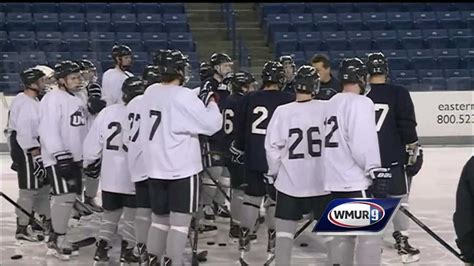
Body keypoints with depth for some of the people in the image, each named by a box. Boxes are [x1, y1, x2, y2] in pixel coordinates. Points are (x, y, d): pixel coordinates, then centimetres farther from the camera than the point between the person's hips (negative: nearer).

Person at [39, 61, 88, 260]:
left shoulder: (76, 100, 17)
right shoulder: (53, 99, -14)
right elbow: (49, 129, -22)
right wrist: (60, 155, -27)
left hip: (75, 157, 9)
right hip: (59, 159, -9)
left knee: (69, 197, 11)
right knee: (64, 196, -14)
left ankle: (56, 236, 22)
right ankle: (58, 240, -6)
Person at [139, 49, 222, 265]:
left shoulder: (150, 92, 3)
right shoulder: (184, 96, -16)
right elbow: (212, 124, -14)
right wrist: (211, 101, 1)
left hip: (155, 167, 7)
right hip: (182, 168, -7)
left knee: (159, 218, 18)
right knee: (180, 221, 0)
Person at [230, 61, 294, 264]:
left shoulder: (249, 99, 0)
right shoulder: (289, 100, -8)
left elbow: (239, 130, 7)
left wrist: (238, 151, 20)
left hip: (253, 158, 3)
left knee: (251, 197, 11)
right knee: (276, 200, 8)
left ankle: (243, 245, 12)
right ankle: (272, 246, 10)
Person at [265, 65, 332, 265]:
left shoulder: (282, 112, -9)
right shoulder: (326, 109, -10)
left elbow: (273, 147, -5)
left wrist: (274, 173, 9)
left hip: (290, 181, 0)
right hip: (323, 180, 0)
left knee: (285, 228, 9)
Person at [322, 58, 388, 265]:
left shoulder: (331, 103, 15)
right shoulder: (360, 103, -12)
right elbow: (363, 143, -21)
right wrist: (376, 172, -17)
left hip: (336, 180, 9)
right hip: (356, 181, -9)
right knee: (371, 233, -3)